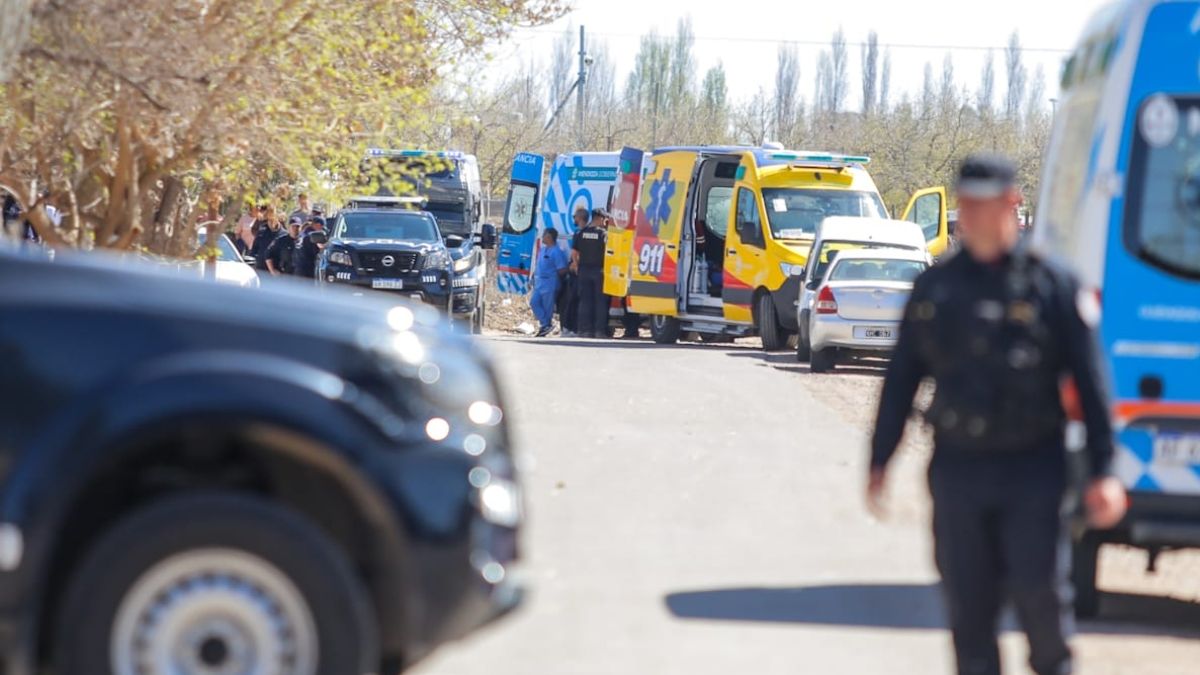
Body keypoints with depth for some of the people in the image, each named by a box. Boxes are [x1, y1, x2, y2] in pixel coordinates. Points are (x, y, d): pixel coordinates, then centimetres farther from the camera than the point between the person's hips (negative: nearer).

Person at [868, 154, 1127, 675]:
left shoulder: (1051, 285, -1)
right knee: (967, 605, 4)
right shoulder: (934, 287, 8)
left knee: (1039, 592, -6)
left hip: (1032, 472, -3)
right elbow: (901, 380, 14)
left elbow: (1090, 384, -2)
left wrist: (1102, 471, -8)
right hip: (956, 470, 3)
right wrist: (879, 461, 10)